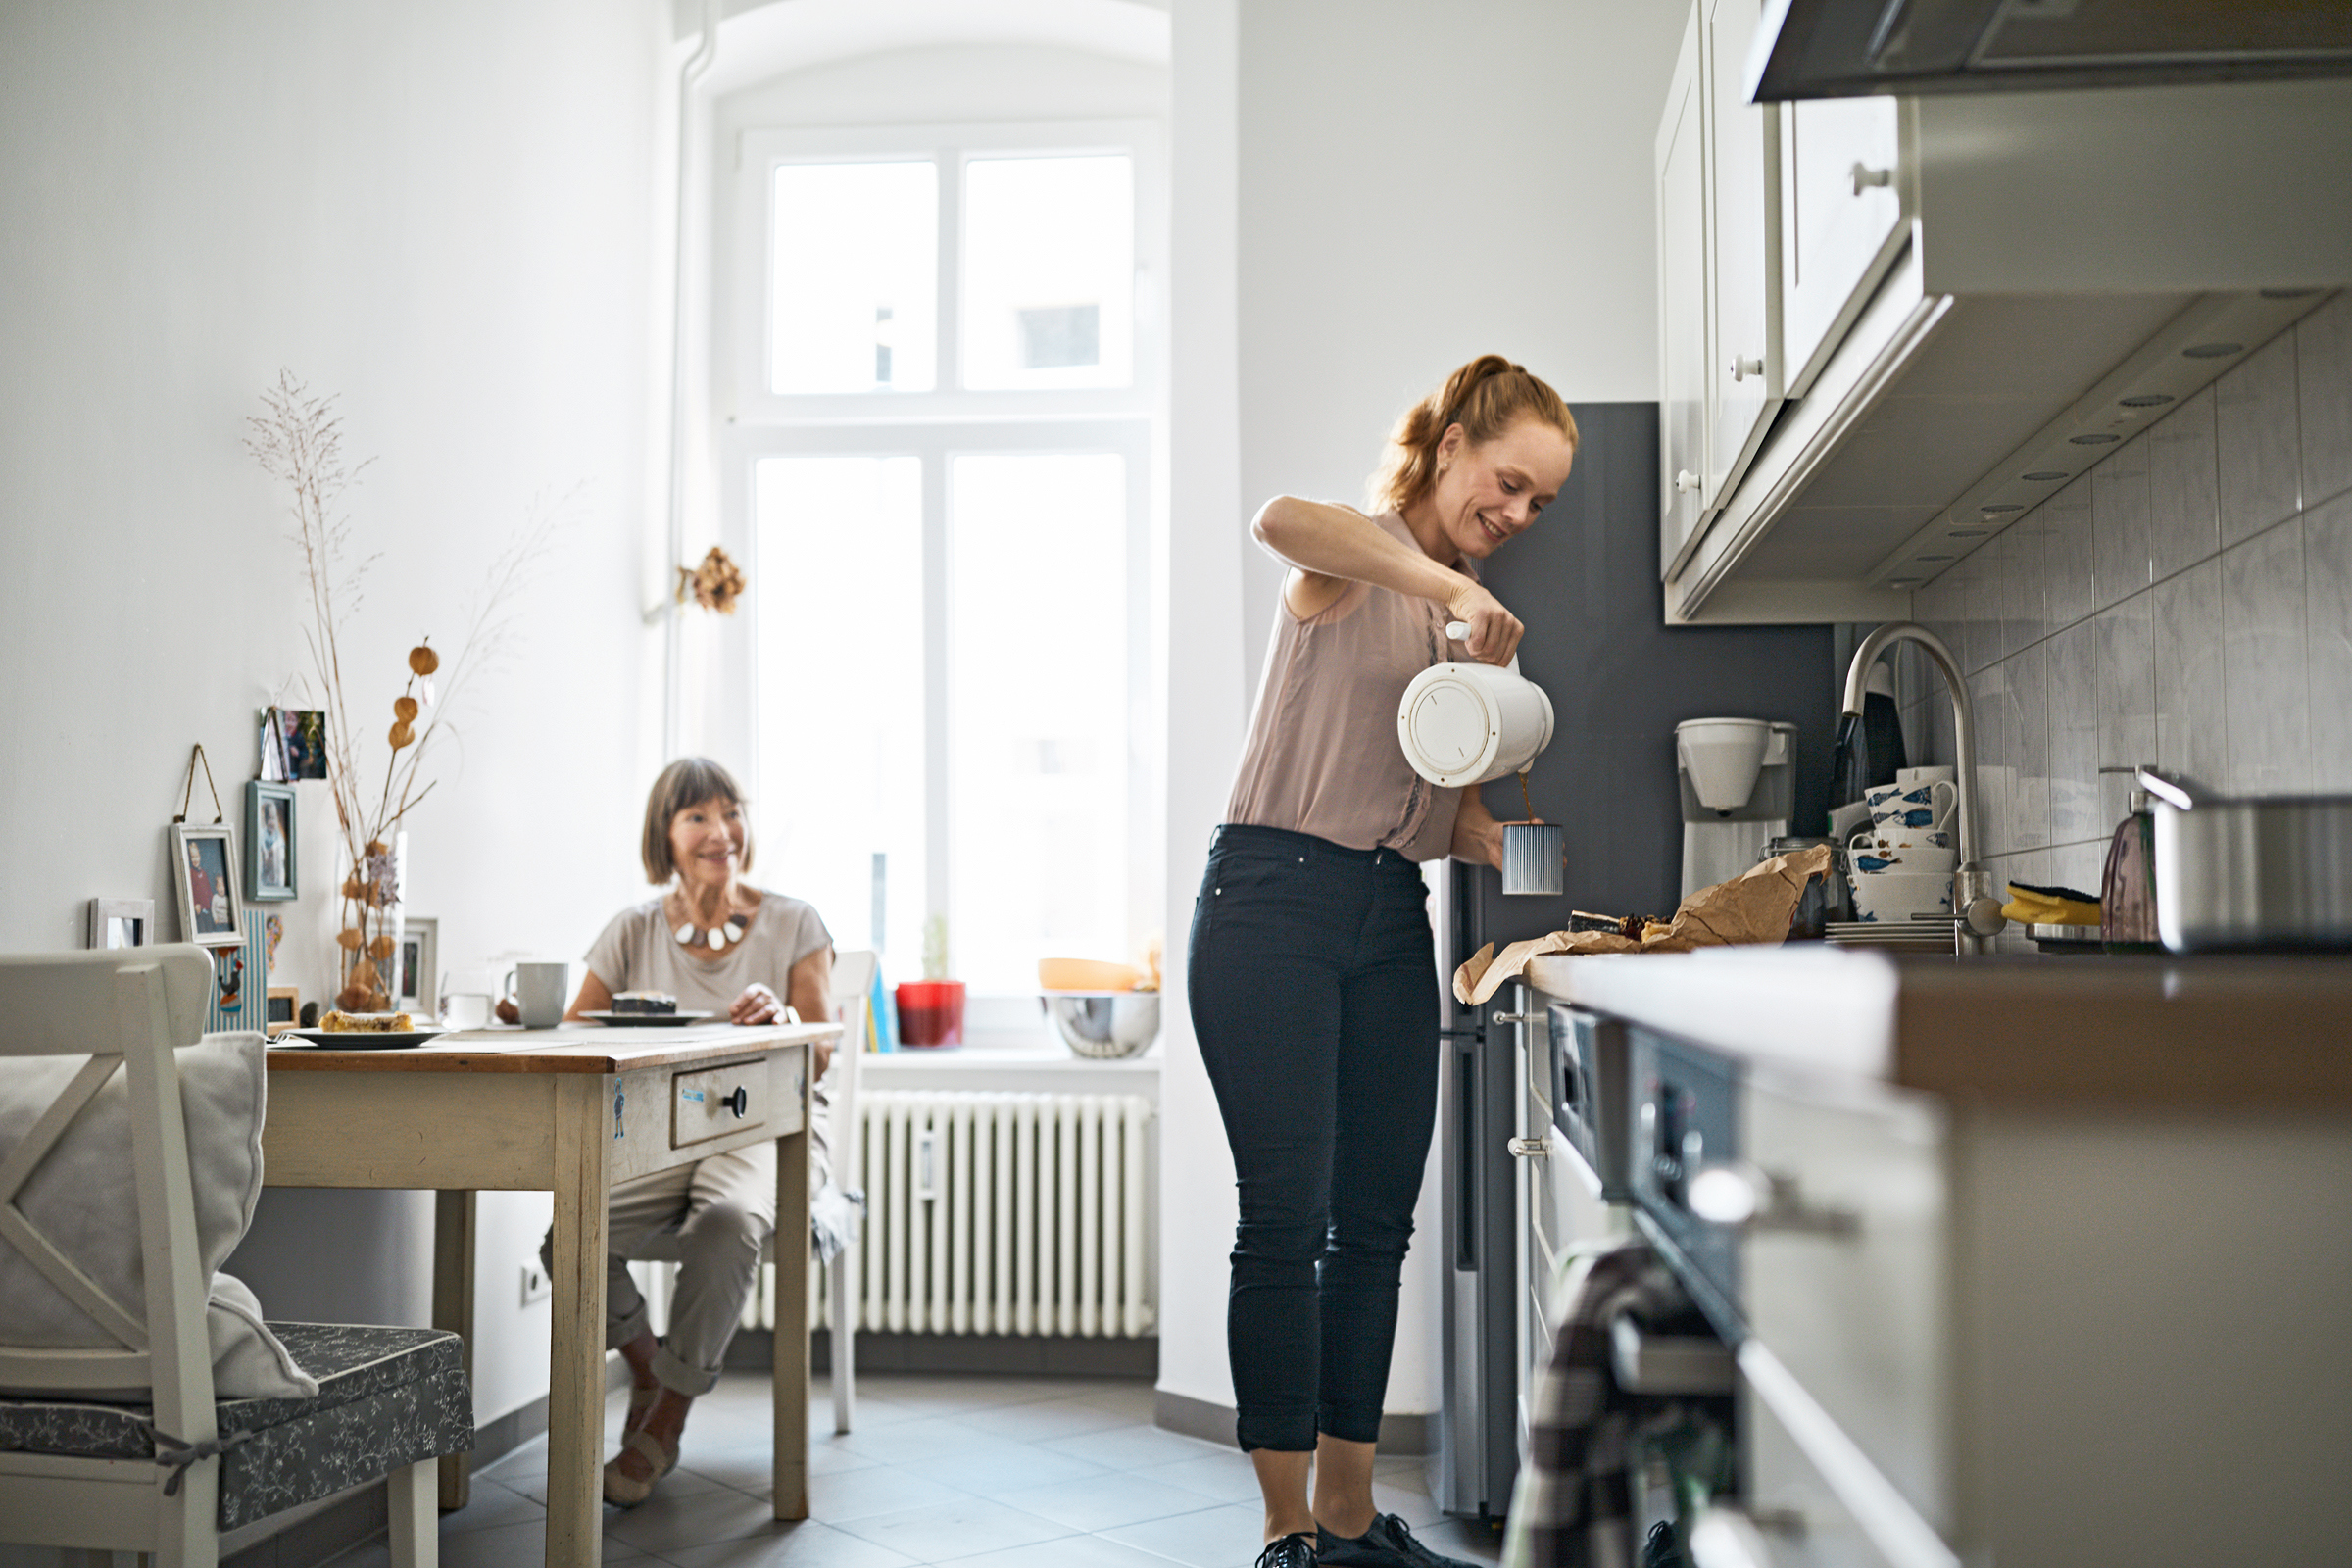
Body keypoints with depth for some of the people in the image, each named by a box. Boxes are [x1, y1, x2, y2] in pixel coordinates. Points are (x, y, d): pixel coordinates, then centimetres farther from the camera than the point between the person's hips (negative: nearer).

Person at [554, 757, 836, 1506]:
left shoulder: (794, 925, 3)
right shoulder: (635, 930, 9)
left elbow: (818, 1056, -4)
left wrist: (776, 1017, -26)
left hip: (761, 1133, -2)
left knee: (725, 1223, -36)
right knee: (568, 1237, -26)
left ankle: (668, 1416, -15)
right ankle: (643, 1359, 5)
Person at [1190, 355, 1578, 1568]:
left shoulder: (1474, 618, 20)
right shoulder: (1357, 559, -2)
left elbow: (1450, 807, 18)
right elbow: (1280, 519, -29)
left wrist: (1498, 839, -3)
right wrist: (1452, 585, -33)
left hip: (1392, 921, 8)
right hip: (1276, 899, -7)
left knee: (1376, 1225, 7)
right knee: (1287, 1219, -7)